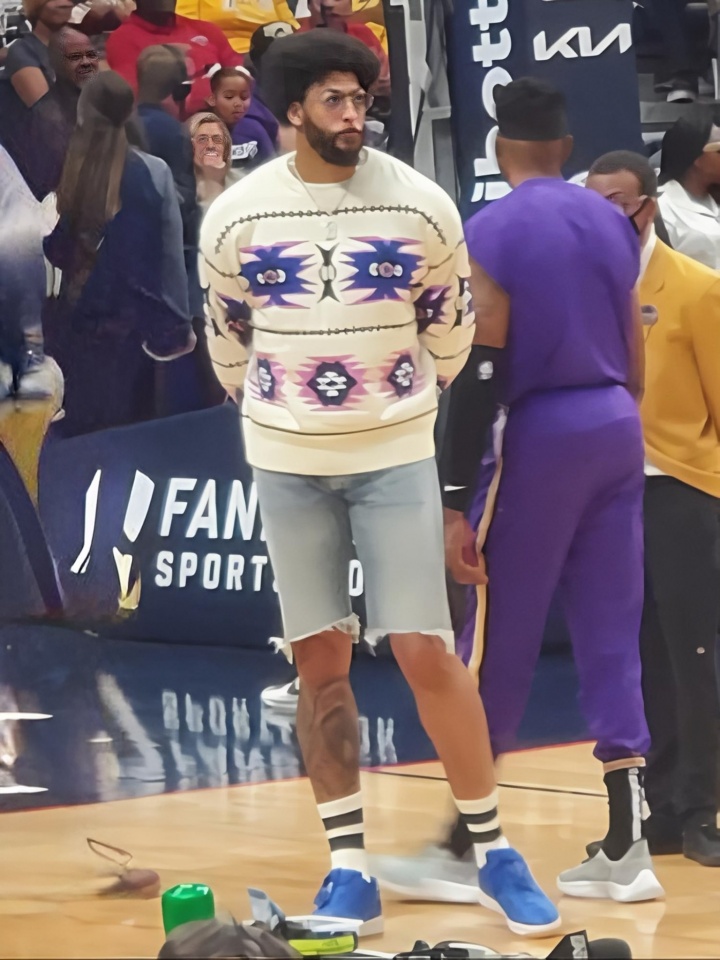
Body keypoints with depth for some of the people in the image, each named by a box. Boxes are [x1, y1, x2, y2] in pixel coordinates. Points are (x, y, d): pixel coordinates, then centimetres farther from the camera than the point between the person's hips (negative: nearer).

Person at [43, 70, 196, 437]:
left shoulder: (57, 173, -11)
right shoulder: (153, 175, -12)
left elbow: (42, 251, -7)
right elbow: (170, 255, -8)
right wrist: (177, 325, 3)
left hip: (68, 320, 1)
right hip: (132, 322, -1)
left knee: (74, 433, 16)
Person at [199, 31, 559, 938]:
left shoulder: (420, 206, -7)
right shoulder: (235, 216, -5)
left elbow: (450, 328, 8)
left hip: (396, 455, -1)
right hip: (288, 463, 1)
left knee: (427, 653, -6)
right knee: (320, 663, 3)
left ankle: (494, 854, 4)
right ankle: (349, 866, 9)